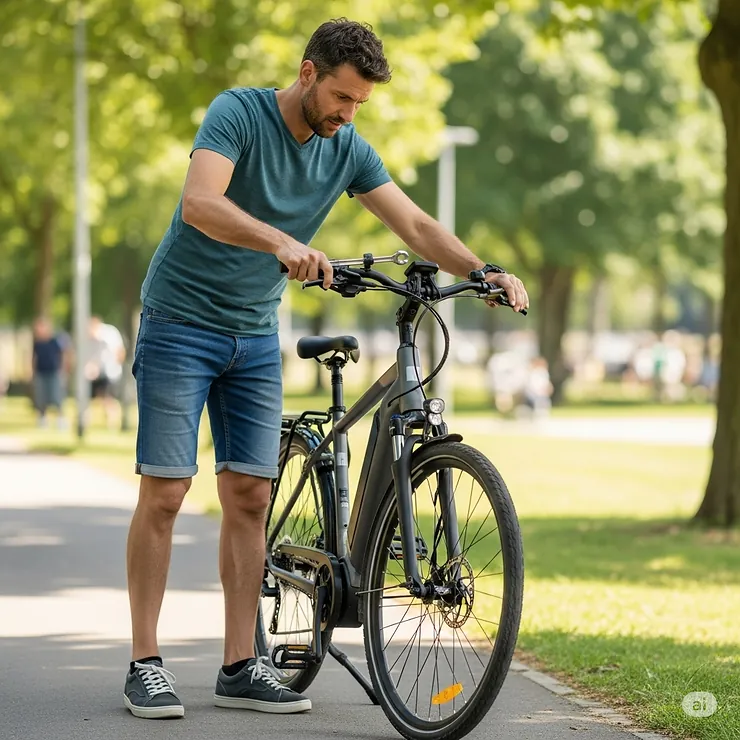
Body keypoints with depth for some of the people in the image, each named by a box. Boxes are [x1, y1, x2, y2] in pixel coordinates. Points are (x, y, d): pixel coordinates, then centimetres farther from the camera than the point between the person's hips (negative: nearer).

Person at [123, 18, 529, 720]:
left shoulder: (349, 150, 1)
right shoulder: (238, 112, -16)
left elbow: (416, 225, 0)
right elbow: (201, 203, -32)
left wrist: (485, 273, -15)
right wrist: (281, 242, -47)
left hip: (255, 336, 6)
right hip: (180, 323, -5)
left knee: (249, 495, 2)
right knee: (165, 492, -6)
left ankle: (240, 667, 7)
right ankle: (145, 664, -1)